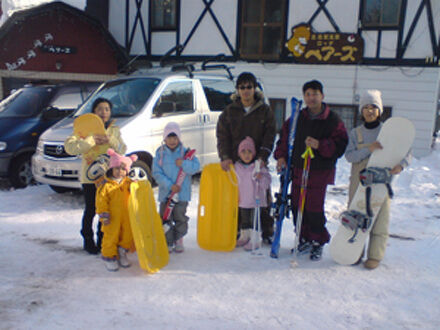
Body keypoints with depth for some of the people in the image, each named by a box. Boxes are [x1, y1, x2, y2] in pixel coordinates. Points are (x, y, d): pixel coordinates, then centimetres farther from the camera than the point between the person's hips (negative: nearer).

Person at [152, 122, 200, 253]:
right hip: (165, 193, 0)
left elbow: (196, 167, -5)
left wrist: (183, 164, -22)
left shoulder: (185, 152, 0)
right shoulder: (160, 153, -1)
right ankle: (168, 243, 19)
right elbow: (157, 173, -6)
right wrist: (170, 185, -15)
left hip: (182, 193, 0)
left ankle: (179, 242, 24)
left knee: (180, 217, 5)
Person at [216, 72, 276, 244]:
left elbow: (270, 136, -1)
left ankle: (267, 232, 17)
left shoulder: (265, 110, 3)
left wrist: (262, 157, -14)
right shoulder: (229, 111, 5)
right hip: (235, 162, 1)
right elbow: (222, 135, 2)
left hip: (258, 162, 0)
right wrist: (225, 157, -11)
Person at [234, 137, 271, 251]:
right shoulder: (237, 166, 3)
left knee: (254, 220, 2)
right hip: (242, 200, 4)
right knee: (244, 220, 17)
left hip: (256, 200, -4)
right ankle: (244, 238, 32)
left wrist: (260, 177, -28)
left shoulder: (259, 166, -9)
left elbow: (267, 182, -9)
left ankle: (254, 240, 12)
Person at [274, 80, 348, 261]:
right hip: (298, 169, 5)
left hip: (320, 171, -4)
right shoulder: (297, 118, 9)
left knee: (314, 208, -5)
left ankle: (318, 242, 16)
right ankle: (304, 240, 25)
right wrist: (281, 156, 5)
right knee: (297, 206, 7)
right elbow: (285, 136, 18)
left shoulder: (333, 120, -4)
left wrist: (320, 145, -21)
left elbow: (340, 146, -7)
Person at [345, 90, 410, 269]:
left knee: (379, 217, -1)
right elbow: (349, 156, -8)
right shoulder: (355, 133, 5)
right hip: (359, 181, 2)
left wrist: (401, 164, -20)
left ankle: (375, 255, 11)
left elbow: (407, 151, 1)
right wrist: (369, 149, -23)